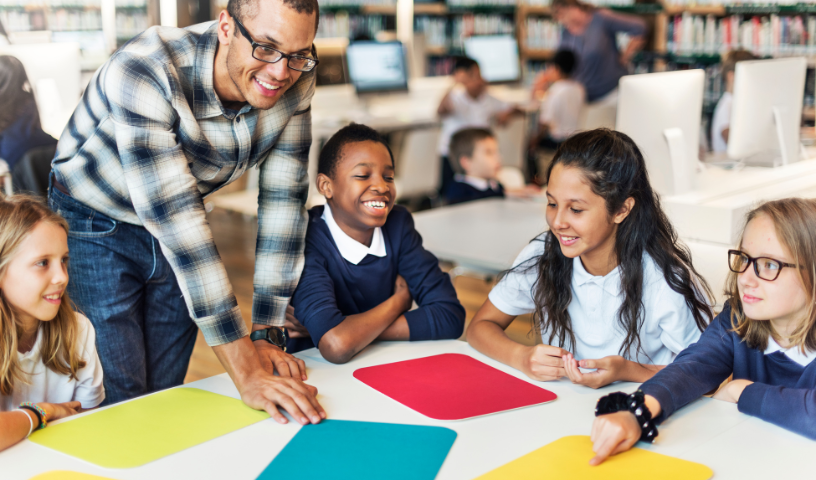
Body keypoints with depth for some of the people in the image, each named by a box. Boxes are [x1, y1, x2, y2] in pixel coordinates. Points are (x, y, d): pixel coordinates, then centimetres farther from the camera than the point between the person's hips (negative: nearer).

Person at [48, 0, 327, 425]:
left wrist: (266, 334, -18)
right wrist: (244, 370, -42)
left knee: (167, 392, 10)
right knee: (122, 402, -4)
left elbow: (283, 200, -14)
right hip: (97, 226, -4)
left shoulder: (296, 81, -19)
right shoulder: (144, 71, -36)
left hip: (179, 233, 5)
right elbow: (173, 217, -40)